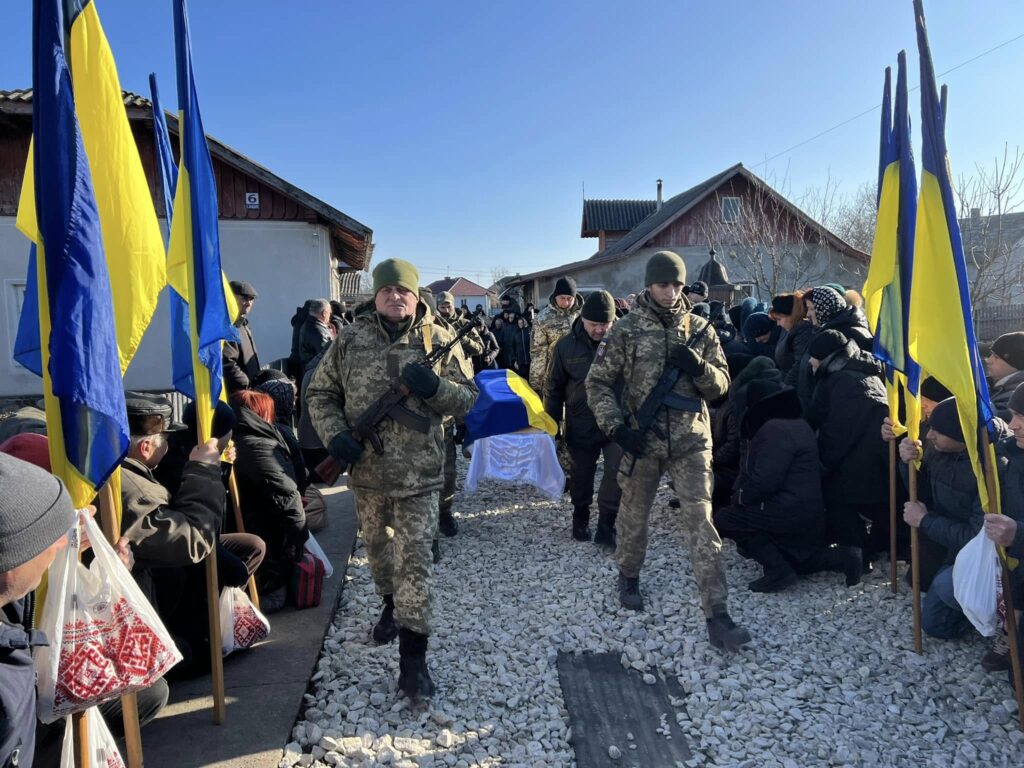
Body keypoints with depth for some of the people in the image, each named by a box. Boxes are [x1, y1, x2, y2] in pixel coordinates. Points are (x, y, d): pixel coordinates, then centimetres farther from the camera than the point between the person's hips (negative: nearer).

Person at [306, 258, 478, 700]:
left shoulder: (438, 340, -3)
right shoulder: (350, 340, 1)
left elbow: (467, 398, -1)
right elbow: (320, 393, 6)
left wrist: (434, 386, -22)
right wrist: (334, 435, -11)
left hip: (418, 472, -2)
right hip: (366, 468, 3)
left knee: (415, 559, -2)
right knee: (377, 546, 21)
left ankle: (413, 656, 6)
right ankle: (391, 604, 49)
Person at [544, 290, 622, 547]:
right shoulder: (567, 345, -5)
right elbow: (554, 387, 4)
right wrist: (553, 423, 4)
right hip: (581, 426, 1)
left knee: (618, 473, -5)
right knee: (582, 475, 15)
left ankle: (606, 526, 12)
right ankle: (580, 516, 38)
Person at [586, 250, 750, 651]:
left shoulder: (700, 328, 4)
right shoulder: (626, 328, -3)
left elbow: (721, 384, 6)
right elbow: (597, 383, -2)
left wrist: (698, 368, -15)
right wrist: (617, 427, -13)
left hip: (691, 439, 1)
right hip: (643, 438, 0)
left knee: (701, 520, -4)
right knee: (634, 513, 15)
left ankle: (717, 616, -2)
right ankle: (629, 578, 41)